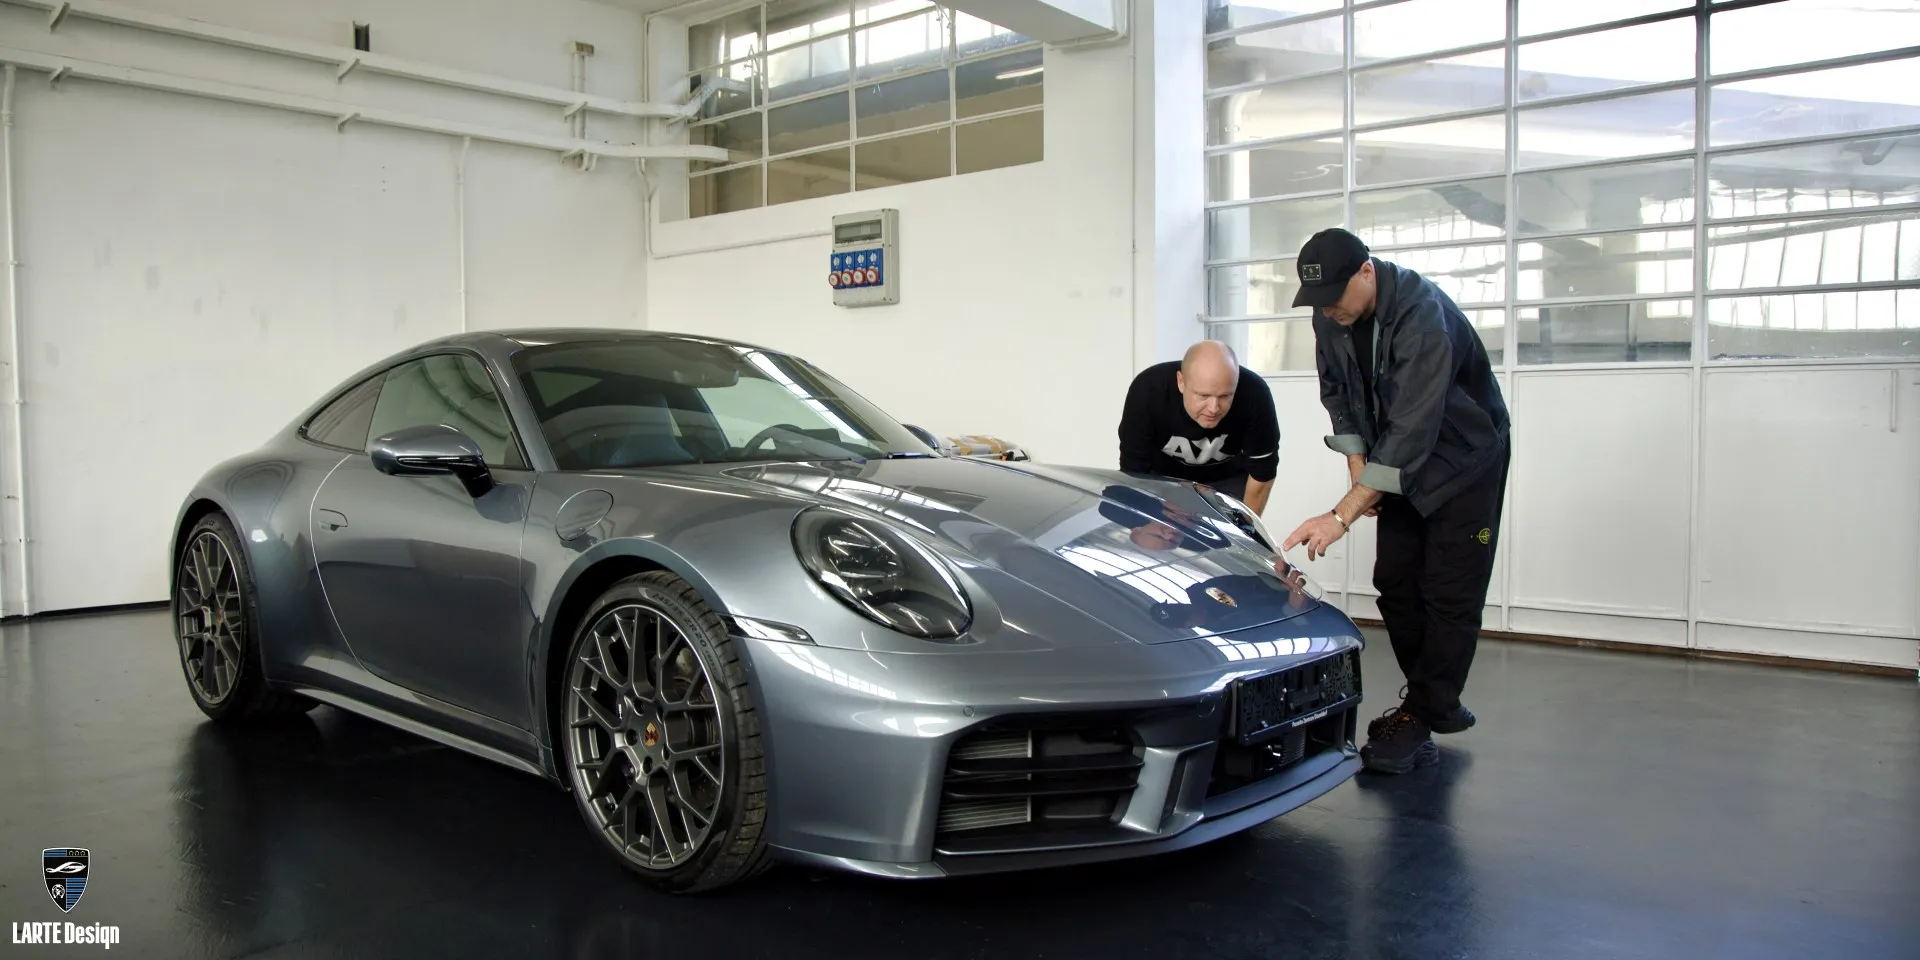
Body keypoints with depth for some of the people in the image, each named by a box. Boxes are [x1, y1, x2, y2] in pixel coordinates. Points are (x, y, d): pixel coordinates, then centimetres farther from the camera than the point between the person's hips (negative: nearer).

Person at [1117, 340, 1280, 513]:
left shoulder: (1255, 395, -34)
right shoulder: (1147, 391, -34)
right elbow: (1133, 471, -26)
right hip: (1163, 477, 0)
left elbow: (1262, 473, -21)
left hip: (1229, 478, 0)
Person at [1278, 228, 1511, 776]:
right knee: (1395, 585, 5)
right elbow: (1337, 393, 5)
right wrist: (1358, 469, -5)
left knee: (1450, 595, -7)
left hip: (1464, 459, -7)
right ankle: (1438, 706, 19)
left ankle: (1420, 717, 0)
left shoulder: (1422, 316, -34)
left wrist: (1343, 514, -41)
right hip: (1397, 465, 7)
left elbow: (1412, 432, -39)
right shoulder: (1331, 316, -11)